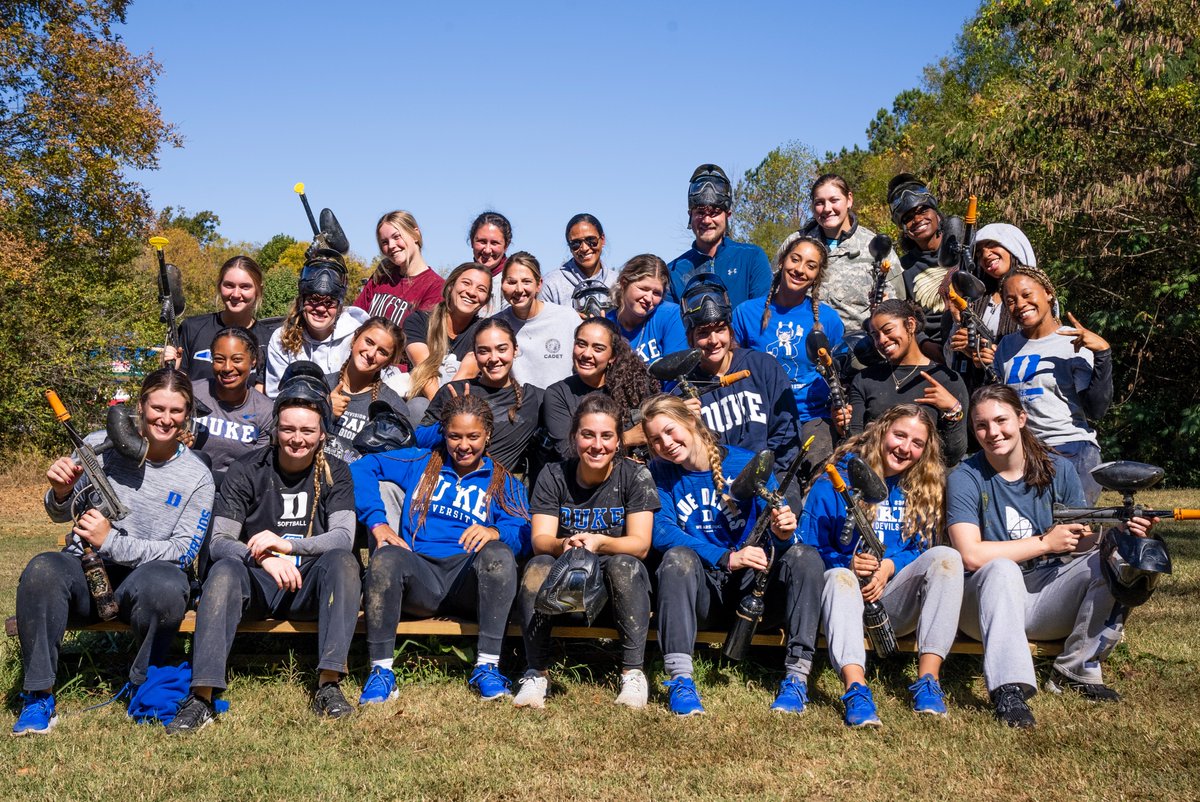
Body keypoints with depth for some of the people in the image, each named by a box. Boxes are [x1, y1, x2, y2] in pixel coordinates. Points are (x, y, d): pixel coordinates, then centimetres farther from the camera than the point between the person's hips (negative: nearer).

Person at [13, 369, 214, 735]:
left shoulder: (197, 477, -2)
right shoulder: (100, 445, 3)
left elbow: (184, 552, -6)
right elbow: (60, 515, 12)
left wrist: (111, 542, -17)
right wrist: (62, 493, -14)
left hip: (145, 576, -1)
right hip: (85, 570, 2)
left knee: (165, 584, -37)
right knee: (43, 570, -32)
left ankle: (144, 686, -9)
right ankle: (38, 697, -18)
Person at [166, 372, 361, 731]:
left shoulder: (334, 473, 4)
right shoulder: (246, 472, 1)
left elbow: (343, 537, -11)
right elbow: (219, 542, -9)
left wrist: (289, 544, -29)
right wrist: (263, 558, -30)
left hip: (310, 586, 1)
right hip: (257, 585, 0)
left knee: (343, 561, -30)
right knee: (225, 568, -32)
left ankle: (329, 684, -35)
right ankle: (202, 696, -39)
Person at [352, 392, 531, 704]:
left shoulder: (503, 483, 18)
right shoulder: (420, 463, 21)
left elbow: (522, 534, 2)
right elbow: (362, 468, 10)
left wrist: (496, 532, -22)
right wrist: (377, 523, -4)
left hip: (469, 580, 0)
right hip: (420, 575, 0)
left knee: (499, 554, -33)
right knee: (386, 558, -32)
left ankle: (487, 666, -27)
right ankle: (381, 670, -23)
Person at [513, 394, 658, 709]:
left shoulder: (635, 476, -7)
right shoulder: (553, 477, -2)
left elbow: (640, 544, -15)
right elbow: (540, 540, -12)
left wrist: (600, 542, -35)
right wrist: (563, 546, -36)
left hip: (616, 584, -1)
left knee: (623, 564, -33)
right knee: (538, 566, -29)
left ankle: (633, 672, -26)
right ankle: (537, 672, -23)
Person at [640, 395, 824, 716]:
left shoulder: (748, 464, -2)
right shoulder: (659, 473, 1)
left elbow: (777, 533, -4)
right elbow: (661, 533, -14)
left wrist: (782, 534, -30)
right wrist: (726, 557, -27)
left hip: (751, 584, 1)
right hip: (701, 591, -1)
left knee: (805, 556, -23)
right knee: (677, 557, -31)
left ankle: (797, 678, -26)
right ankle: (679, 680, -34)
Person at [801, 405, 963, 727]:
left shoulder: (924, 489, 10)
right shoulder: (836, 481, 0)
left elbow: (924, 549, 5)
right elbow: (808, 547, -5)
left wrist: (890, 566, -16)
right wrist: (847, 563, -24)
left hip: (893, 601, 3)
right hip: (845, 596, -2)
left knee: (946, 557, -22)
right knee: (839, 577, -35)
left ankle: (928, 681, -30)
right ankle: (857, 691, -51)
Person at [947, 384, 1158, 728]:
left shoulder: (1058, 470, 3)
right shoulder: (965, 478, -9)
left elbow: (1084, 545, 0)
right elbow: (971, 555, -21)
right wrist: (1045, 543, -17)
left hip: (1047, 602, 4)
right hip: (990, 602, -4)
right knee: (1001, 569, -34)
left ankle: (1075, 670, -9)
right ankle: (1008, 689, -39)